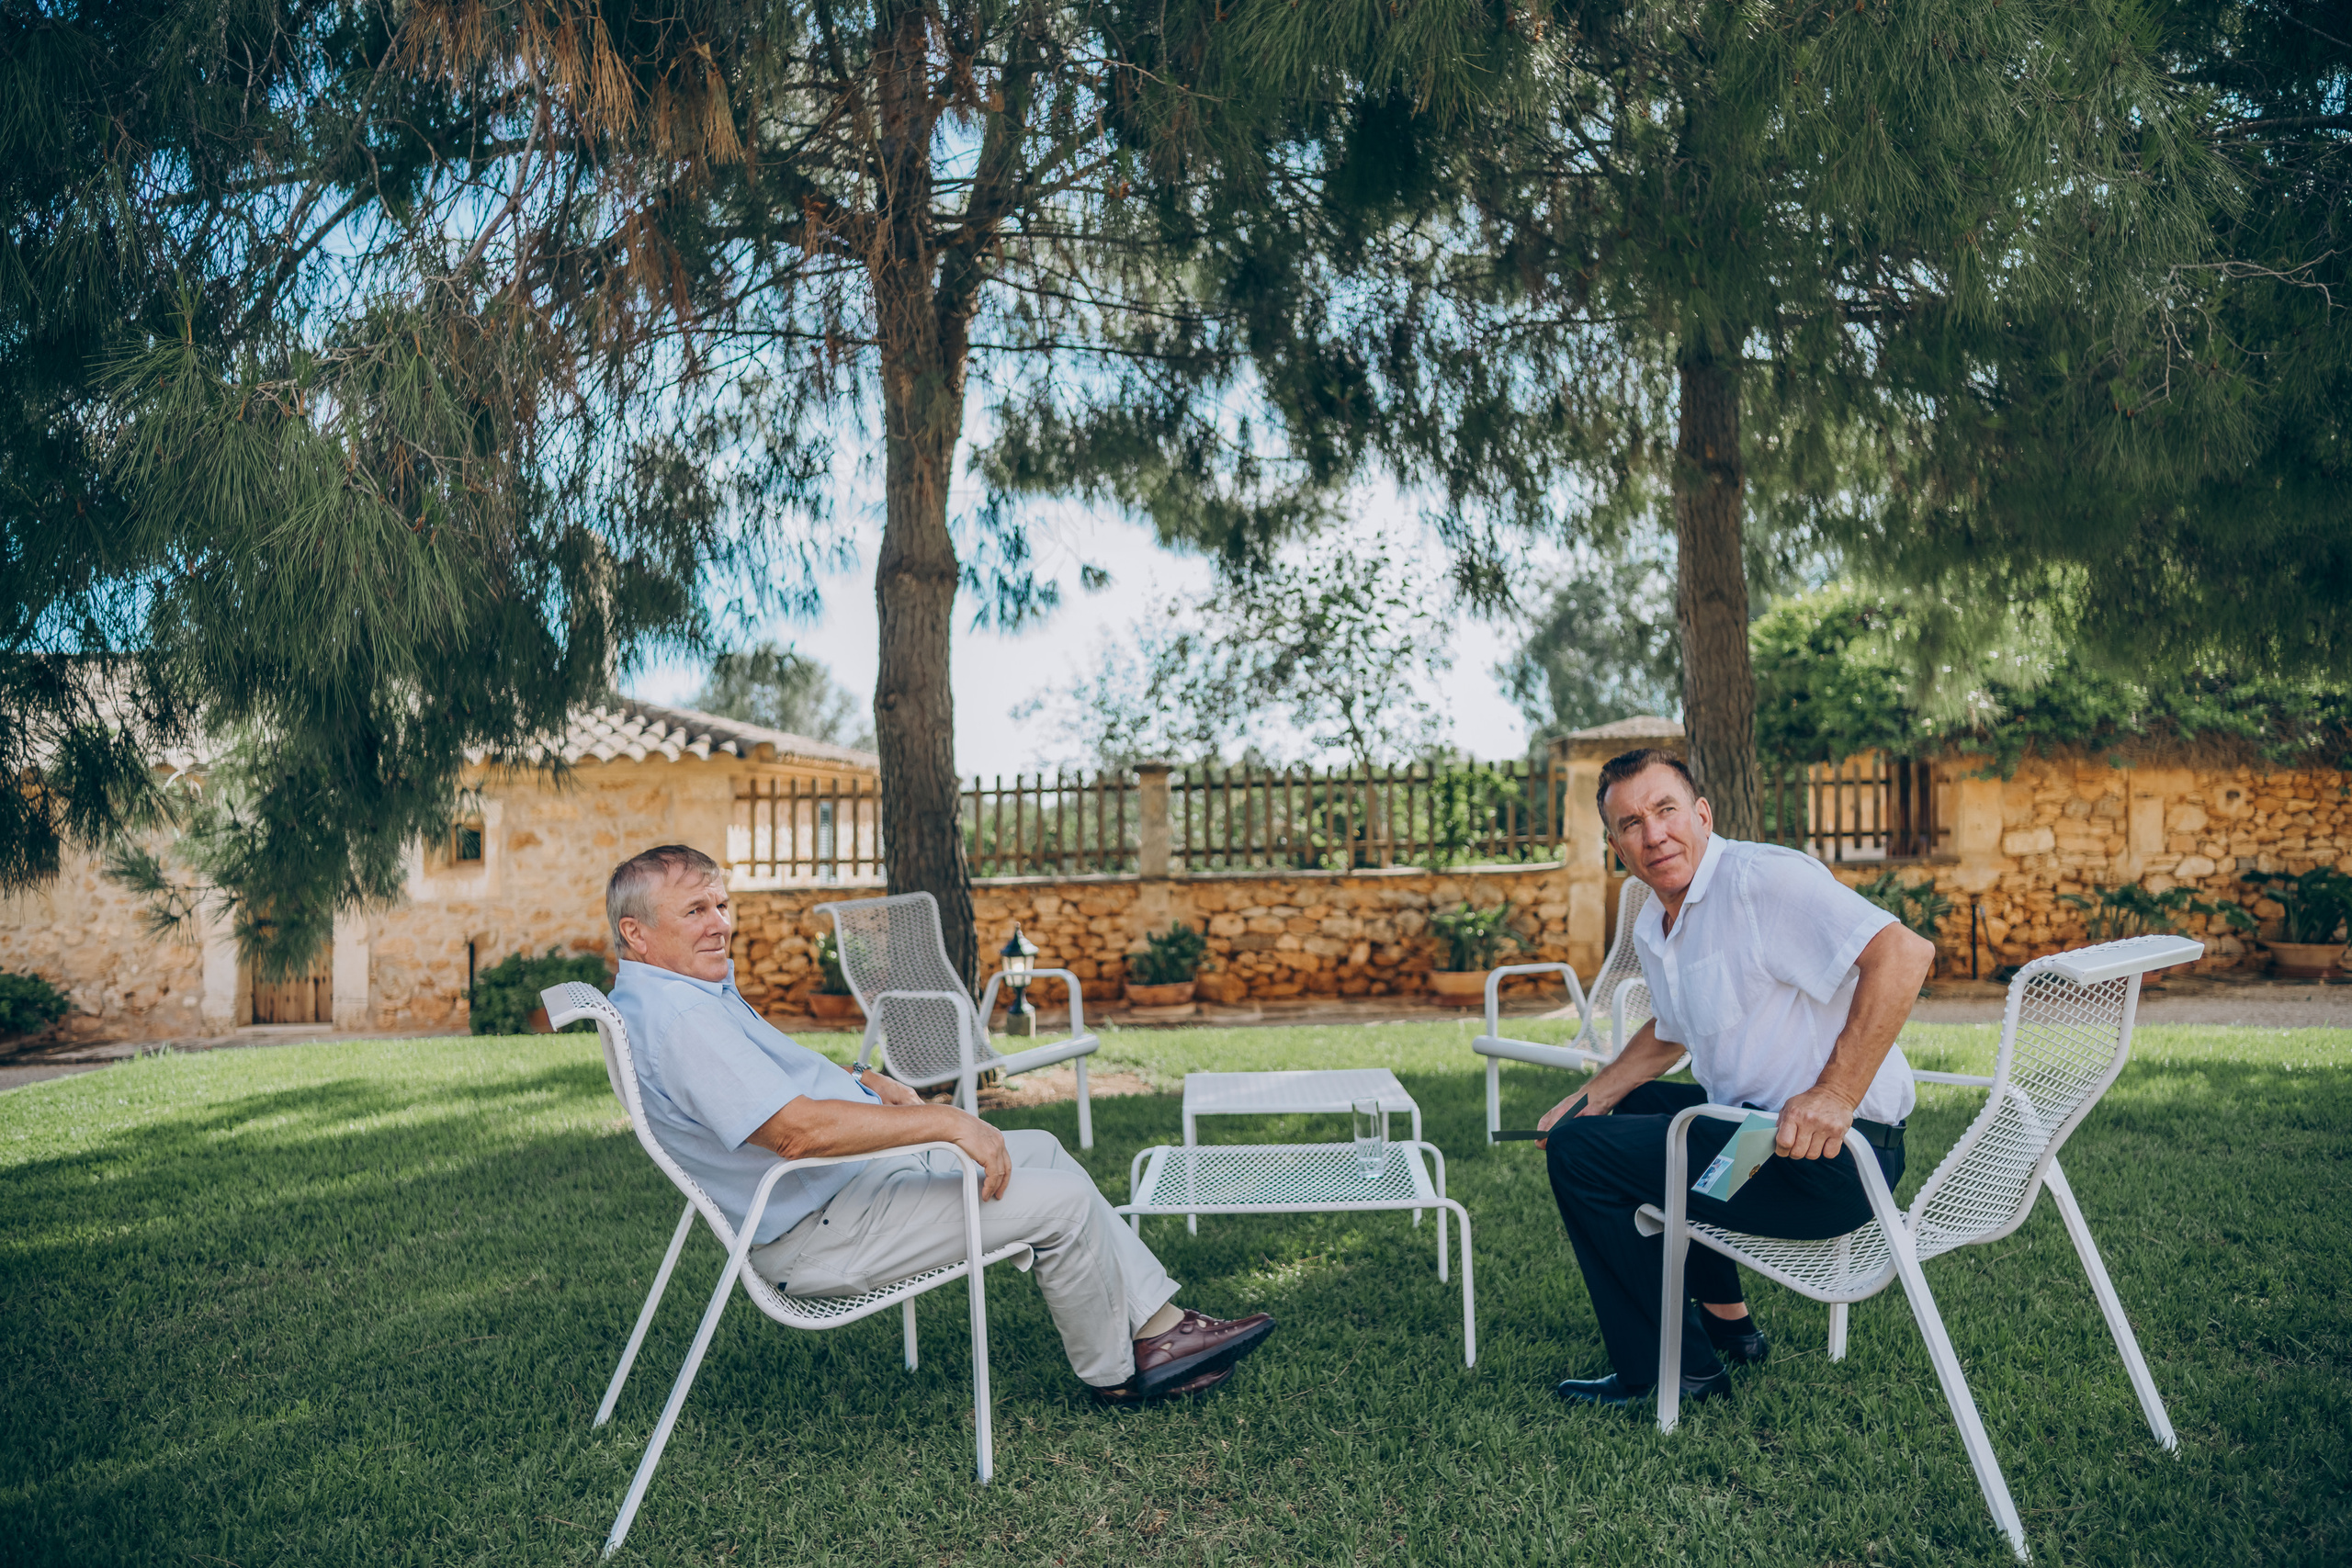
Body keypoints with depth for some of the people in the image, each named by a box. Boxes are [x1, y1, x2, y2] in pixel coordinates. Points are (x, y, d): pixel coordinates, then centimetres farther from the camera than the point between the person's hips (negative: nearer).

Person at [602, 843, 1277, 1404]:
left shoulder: (698, 988, 10)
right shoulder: (678, 1019, -26)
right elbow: (796, 1129, -35)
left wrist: (869, 1084, 9)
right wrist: (945, 1121, -28)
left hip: (853, 1174, 11)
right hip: (820, 1234, -11)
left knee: (1040, 1150, 14)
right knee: (1064, 1201, -11)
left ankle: (1159, 1321, 19)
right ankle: (1114, 1370, 13)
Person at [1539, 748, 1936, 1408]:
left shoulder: (1763, 877, -17)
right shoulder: (1652, 929, 12)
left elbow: (1904, 953, -29)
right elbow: (1671, 1032, 31)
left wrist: (1836, 1095, -33)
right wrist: (1591, 1099, 21)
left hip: (1832, 1158, -10)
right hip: (1753, 1123, 10)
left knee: (1578, 1154, -10)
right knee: (1625, 1110, 29)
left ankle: (1678, 1371, 2)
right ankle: (1725, 1318, 33)